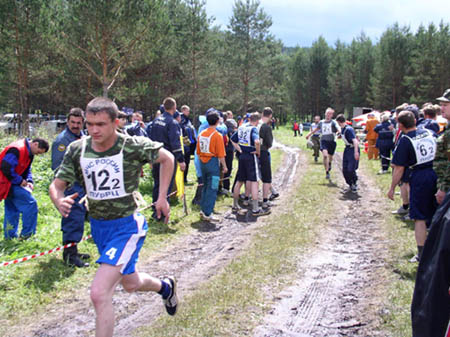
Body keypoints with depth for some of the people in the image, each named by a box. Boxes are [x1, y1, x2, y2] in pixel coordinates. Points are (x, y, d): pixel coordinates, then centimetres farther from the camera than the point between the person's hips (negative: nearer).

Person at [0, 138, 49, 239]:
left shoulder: (29, 152, 9)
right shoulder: (17, 150, -23)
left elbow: (27, 169, 19)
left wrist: (29, 181, 1)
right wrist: (19, 181, -19)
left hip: (13, 181, 10)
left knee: (12, 209, 16)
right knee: (30, 203, -11)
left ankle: (10, 235, 26)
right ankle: (26, 233, -4)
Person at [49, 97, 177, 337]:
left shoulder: (133, 146, -18)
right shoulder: (77, 149, -7)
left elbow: (167, 158, -1)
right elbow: (57, 185, -2)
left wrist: (162, 198, -3)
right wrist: (59, 202, -25)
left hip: (127, 225, -6)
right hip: (98, 226, 6)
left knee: (99, 294, -19)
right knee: (130, 284, 26)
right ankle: (165, 286, 58)